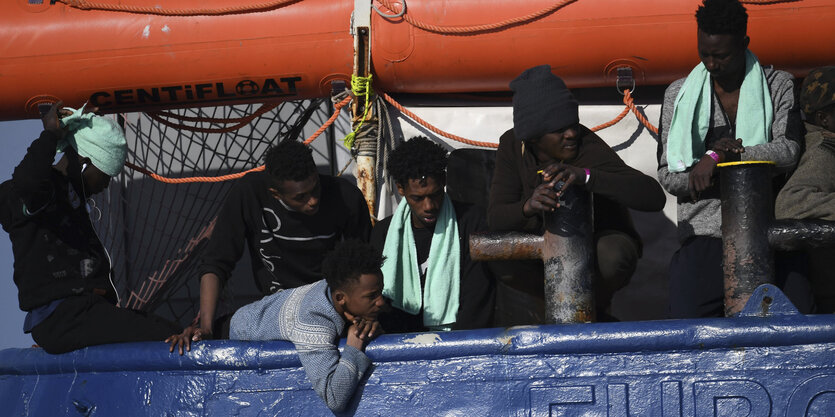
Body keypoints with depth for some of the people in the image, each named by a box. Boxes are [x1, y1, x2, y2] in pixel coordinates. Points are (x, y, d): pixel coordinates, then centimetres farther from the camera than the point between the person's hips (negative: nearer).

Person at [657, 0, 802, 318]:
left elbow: (788, 151, -7)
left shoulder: (778, 87, 9)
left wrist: (719, 155, -15)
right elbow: (668, 176, 6)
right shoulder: (679, 95, 11)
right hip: (703, 236, 1)